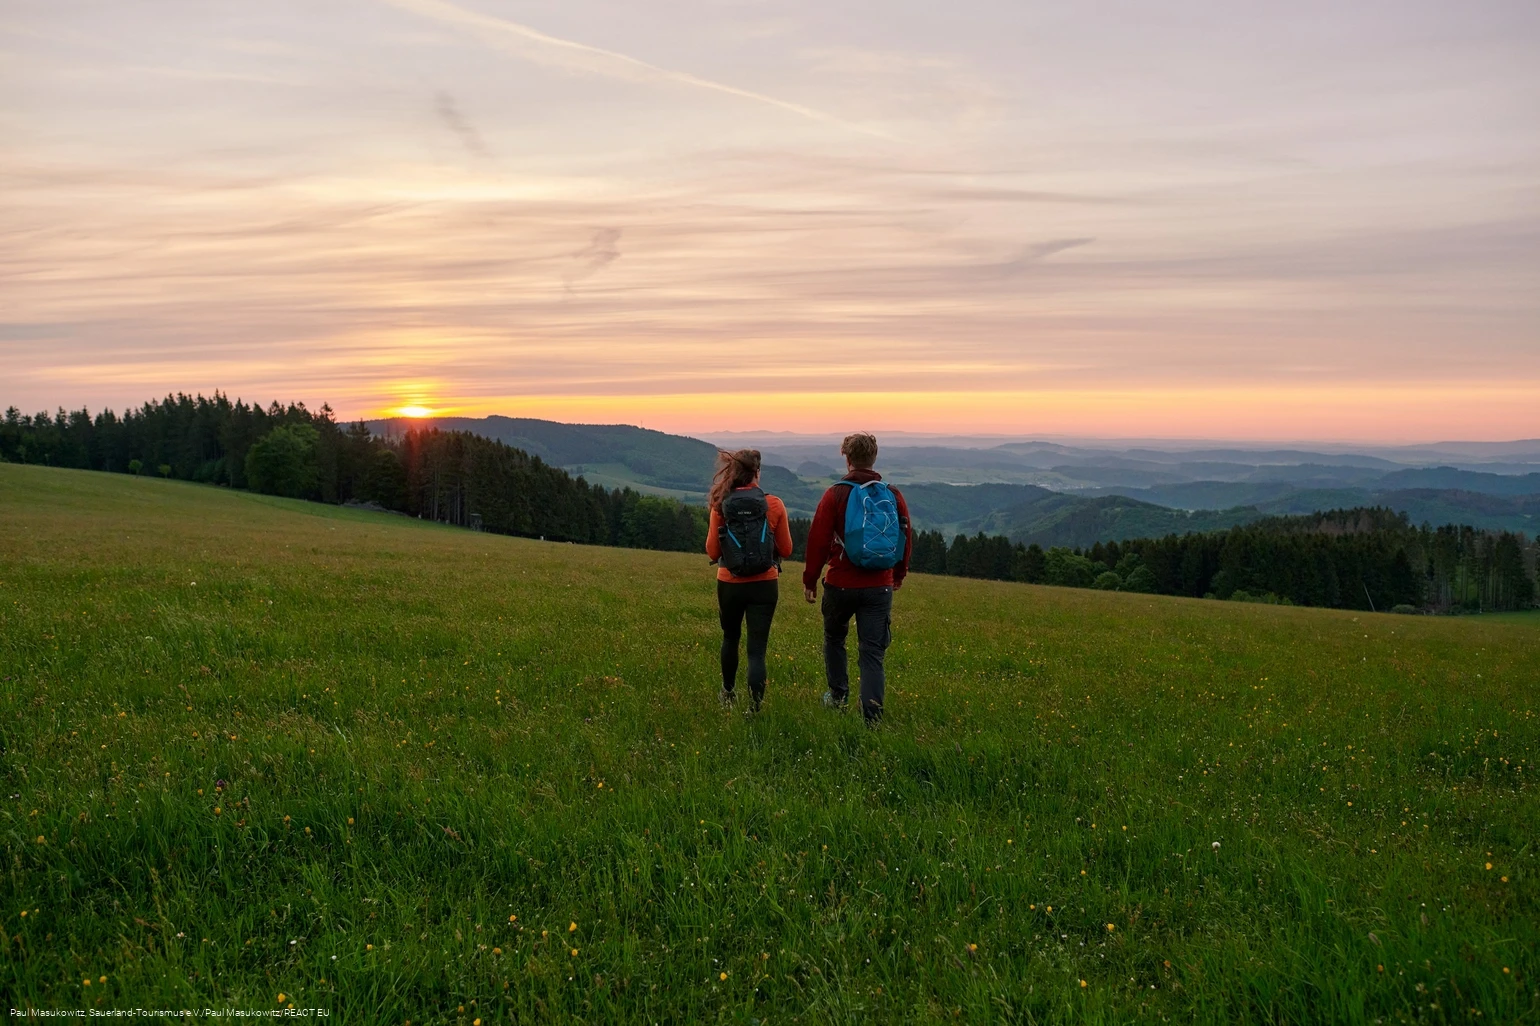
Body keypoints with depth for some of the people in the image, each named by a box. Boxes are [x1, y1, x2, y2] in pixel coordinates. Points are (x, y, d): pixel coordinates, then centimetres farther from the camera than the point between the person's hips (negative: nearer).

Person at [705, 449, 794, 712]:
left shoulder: (721, 505, -6)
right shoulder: (774, 505, -7)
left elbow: (712, 551, -3)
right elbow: (785, 550, 1)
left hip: (729, 584, 2)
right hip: (764, 586, -2)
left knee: (730, 638, 25)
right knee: (757, 648, 0)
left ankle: (728, 694, 41)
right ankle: (754, 707, -12)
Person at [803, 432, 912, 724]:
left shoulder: (836, 494, -7)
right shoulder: (893, 496, 3)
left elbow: (818, 540, -7)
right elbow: (906, 540, 11)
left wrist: (810, 580, 4)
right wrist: (898, 576, 26)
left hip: (841, 584, -2)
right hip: (880, 587, 2)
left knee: (834, 638, 24)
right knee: (872, 652, 2)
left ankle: (838, 696, 32)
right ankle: (873, 716, -7)